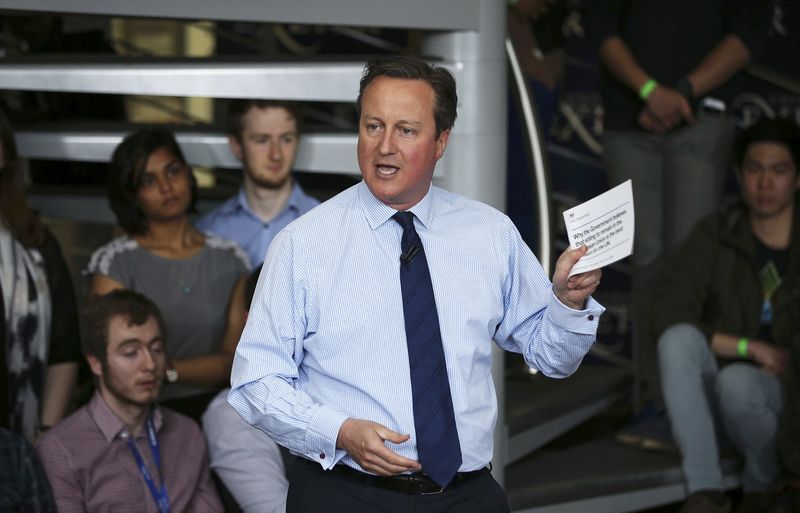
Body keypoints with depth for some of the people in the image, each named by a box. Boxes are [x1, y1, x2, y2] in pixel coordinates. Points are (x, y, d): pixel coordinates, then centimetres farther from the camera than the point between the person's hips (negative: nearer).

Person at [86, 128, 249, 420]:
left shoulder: (230, 260, 10)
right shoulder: (114, 263, 0)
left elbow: (233, 362, 3)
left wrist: (167, 370, -12)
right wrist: (207, 368, -9)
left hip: (213, 410, 3)